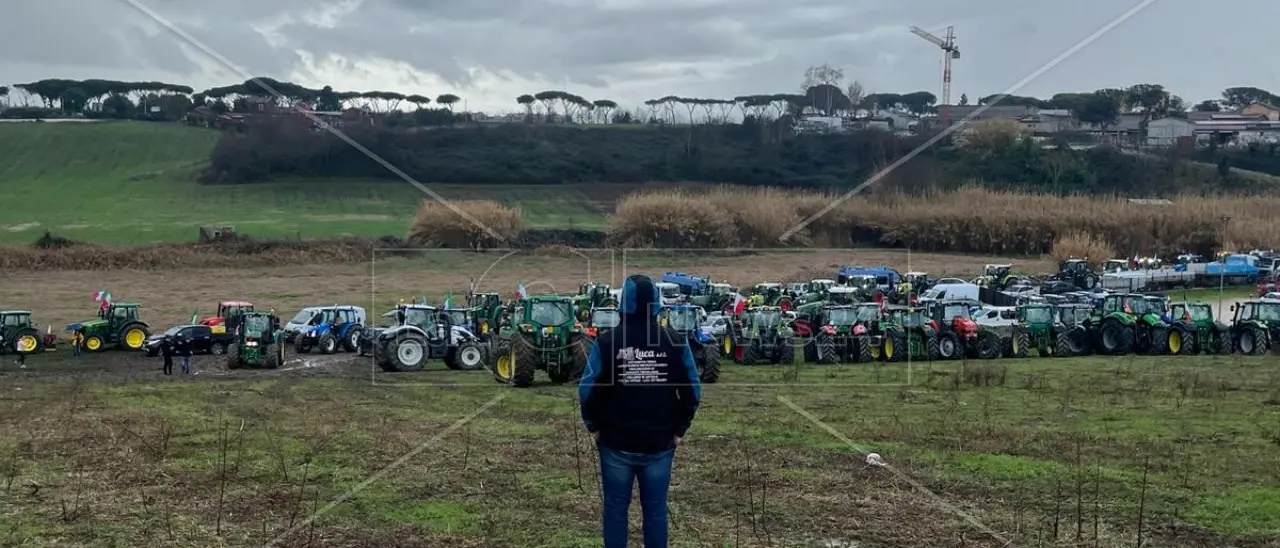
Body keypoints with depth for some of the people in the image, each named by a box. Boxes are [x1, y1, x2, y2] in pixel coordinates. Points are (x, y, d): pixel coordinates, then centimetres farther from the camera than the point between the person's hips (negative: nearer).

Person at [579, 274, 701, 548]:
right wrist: (678, 429, 9)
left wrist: (594, 426, 6)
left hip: (616, 443, -1)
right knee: (655, 509, 11)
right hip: (660, 445, 2)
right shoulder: (675, 343, -3)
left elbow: (588, 390, -9)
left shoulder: (606, 342, -9)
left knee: (615, 508, 10)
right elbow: (692, 391, -2)